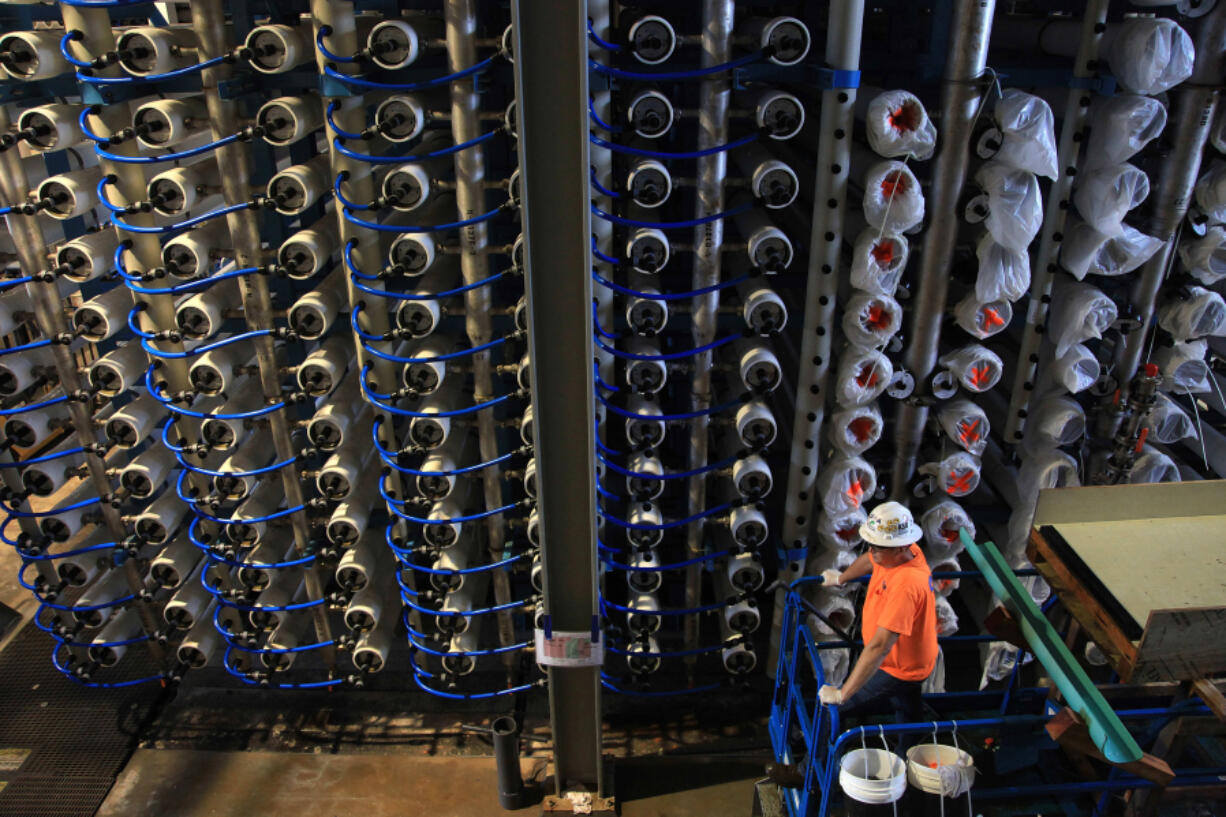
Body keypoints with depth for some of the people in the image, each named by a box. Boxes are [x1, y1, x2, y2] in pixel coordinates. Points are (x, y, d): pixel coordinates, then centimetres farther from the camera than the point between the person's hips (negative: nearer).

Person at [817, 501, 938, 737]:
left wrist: (842, 694, -38)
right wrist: (840, 578, 30)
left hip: (897, 669, -9)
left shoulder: (905, 585, -40)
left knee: (828, 705, -10)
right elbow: (869, 559, 13)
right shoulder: (903, 551, -13)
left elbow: (880, 646, -41)